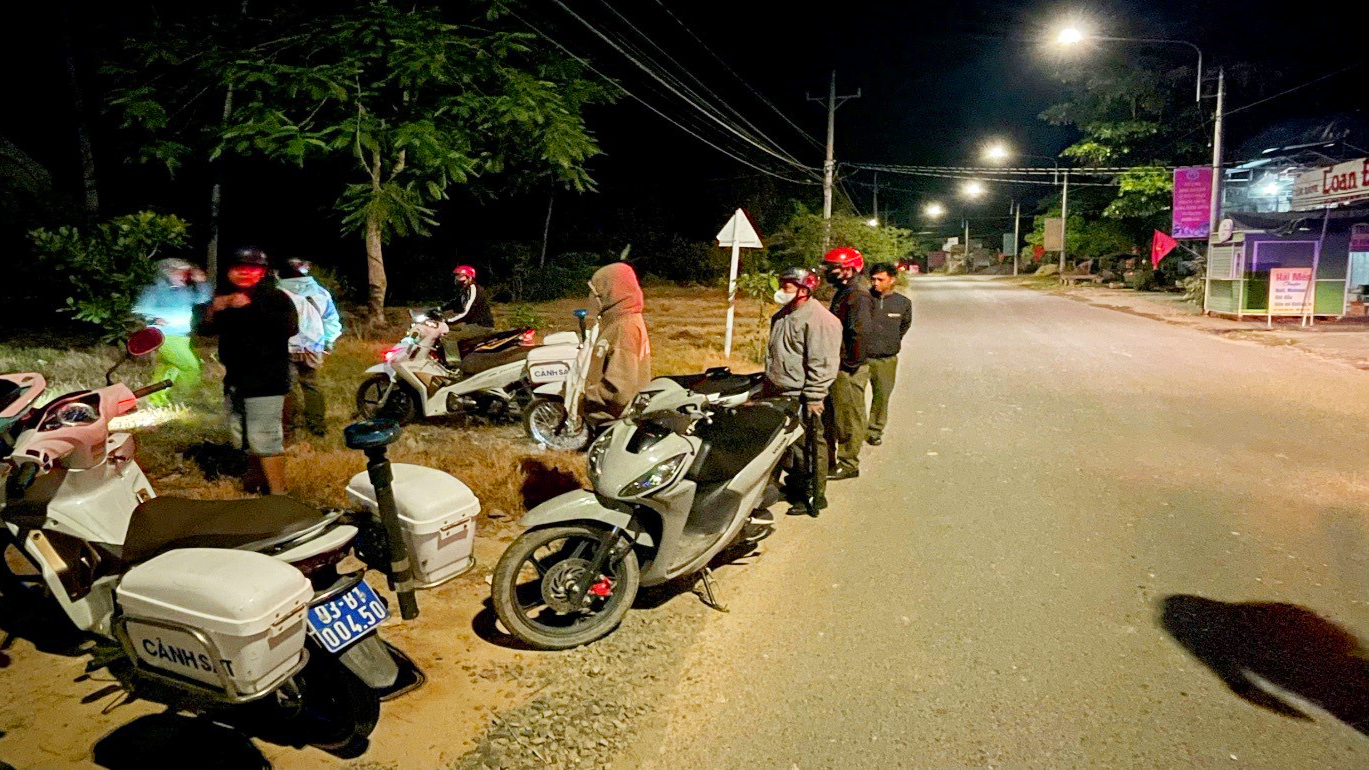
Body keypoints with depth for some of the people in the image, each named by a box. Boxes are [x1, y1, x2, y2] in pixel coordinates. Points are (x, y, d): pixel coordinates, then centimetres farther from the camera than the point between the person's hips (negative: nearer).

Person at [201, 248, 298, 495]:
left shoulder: (274, 298, -9)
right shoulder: (227, 300, 15)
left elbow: (290, 328, -26)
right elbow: (207, 329, 11)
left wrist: (251, 307, -32)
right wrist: (214, 309, -10)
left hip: (265, 380, -8)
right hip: (235, 380, 9)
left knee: (264, 439, -15)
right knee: (244, 437, 18)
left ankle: (278, 493, -13)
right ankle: (263, 479, 35)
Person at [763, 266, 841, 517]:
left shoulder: (818, 318, -16)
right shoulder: (782, 316, 13)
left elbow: (822, 364, -20)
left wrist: (813, 398, -22)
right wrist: (768, 384, 24)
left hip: (802, 398, -9)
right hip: (779, 395, 9)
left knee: (809, 446, -1)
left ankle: (815, 495, 10)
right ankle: (795, 485, 32)